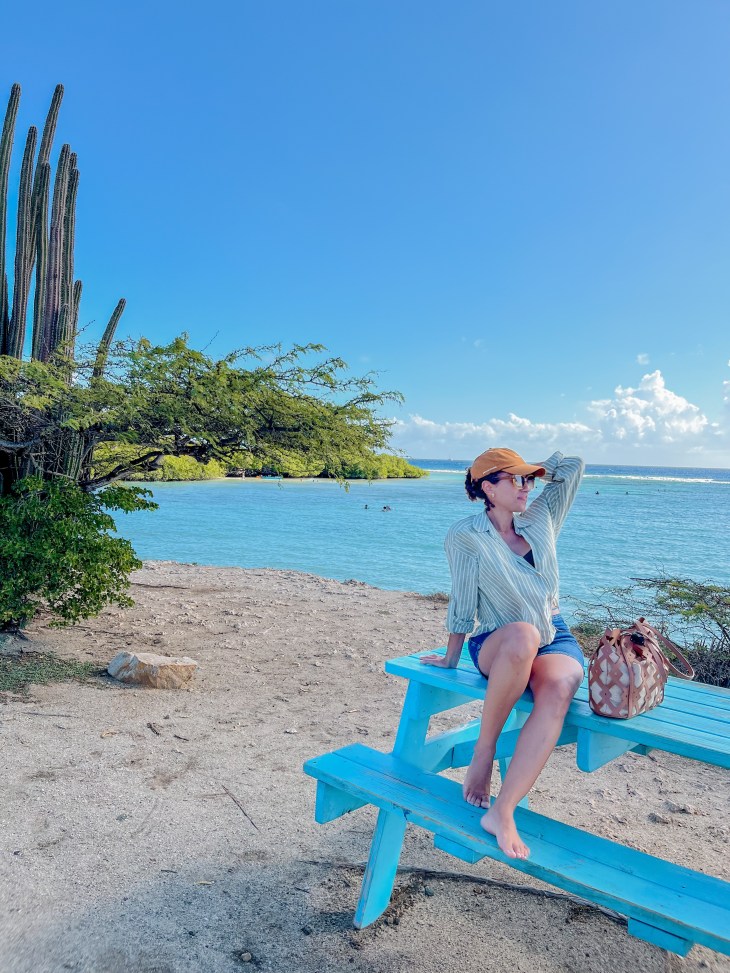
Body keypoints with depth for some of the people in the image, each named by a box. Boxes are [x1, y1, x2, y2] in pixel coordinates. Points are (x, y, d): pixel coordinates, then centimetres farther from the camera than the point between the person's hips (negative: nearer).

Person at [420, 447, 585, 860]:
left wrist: (531, 470, 16)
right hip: (498, 646, -3)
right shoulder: (466, 535, -4)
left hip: (556, 640, 4)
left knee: (557, 691, -34)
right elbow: (463, 603, 0)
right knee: (523, 634, -42)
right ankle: (484, 750, -21)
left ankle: (502, 813, -32)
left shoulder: (541, 519, 9)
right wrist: (451, 658, 4)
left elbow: (574, 465, 12)